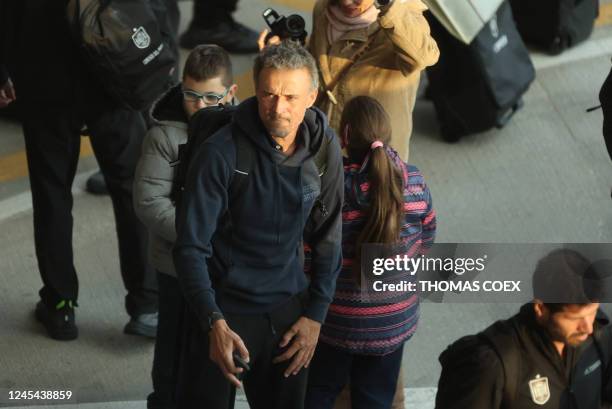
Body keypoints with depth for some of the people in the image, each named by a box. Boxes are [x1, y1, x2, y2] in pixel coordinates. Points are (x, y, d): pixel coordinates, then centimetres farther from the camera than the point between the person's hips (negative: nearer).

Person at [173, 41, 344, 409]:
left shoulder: (324, 148, -6)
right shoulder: (222, 153, -20)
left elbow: (327, 237, 5)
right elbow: (191, 247, -19)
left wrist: (315, 314, 2)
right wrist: (214, 323, -29)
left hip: (287, 310, 4)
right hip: (223, 311, -4)